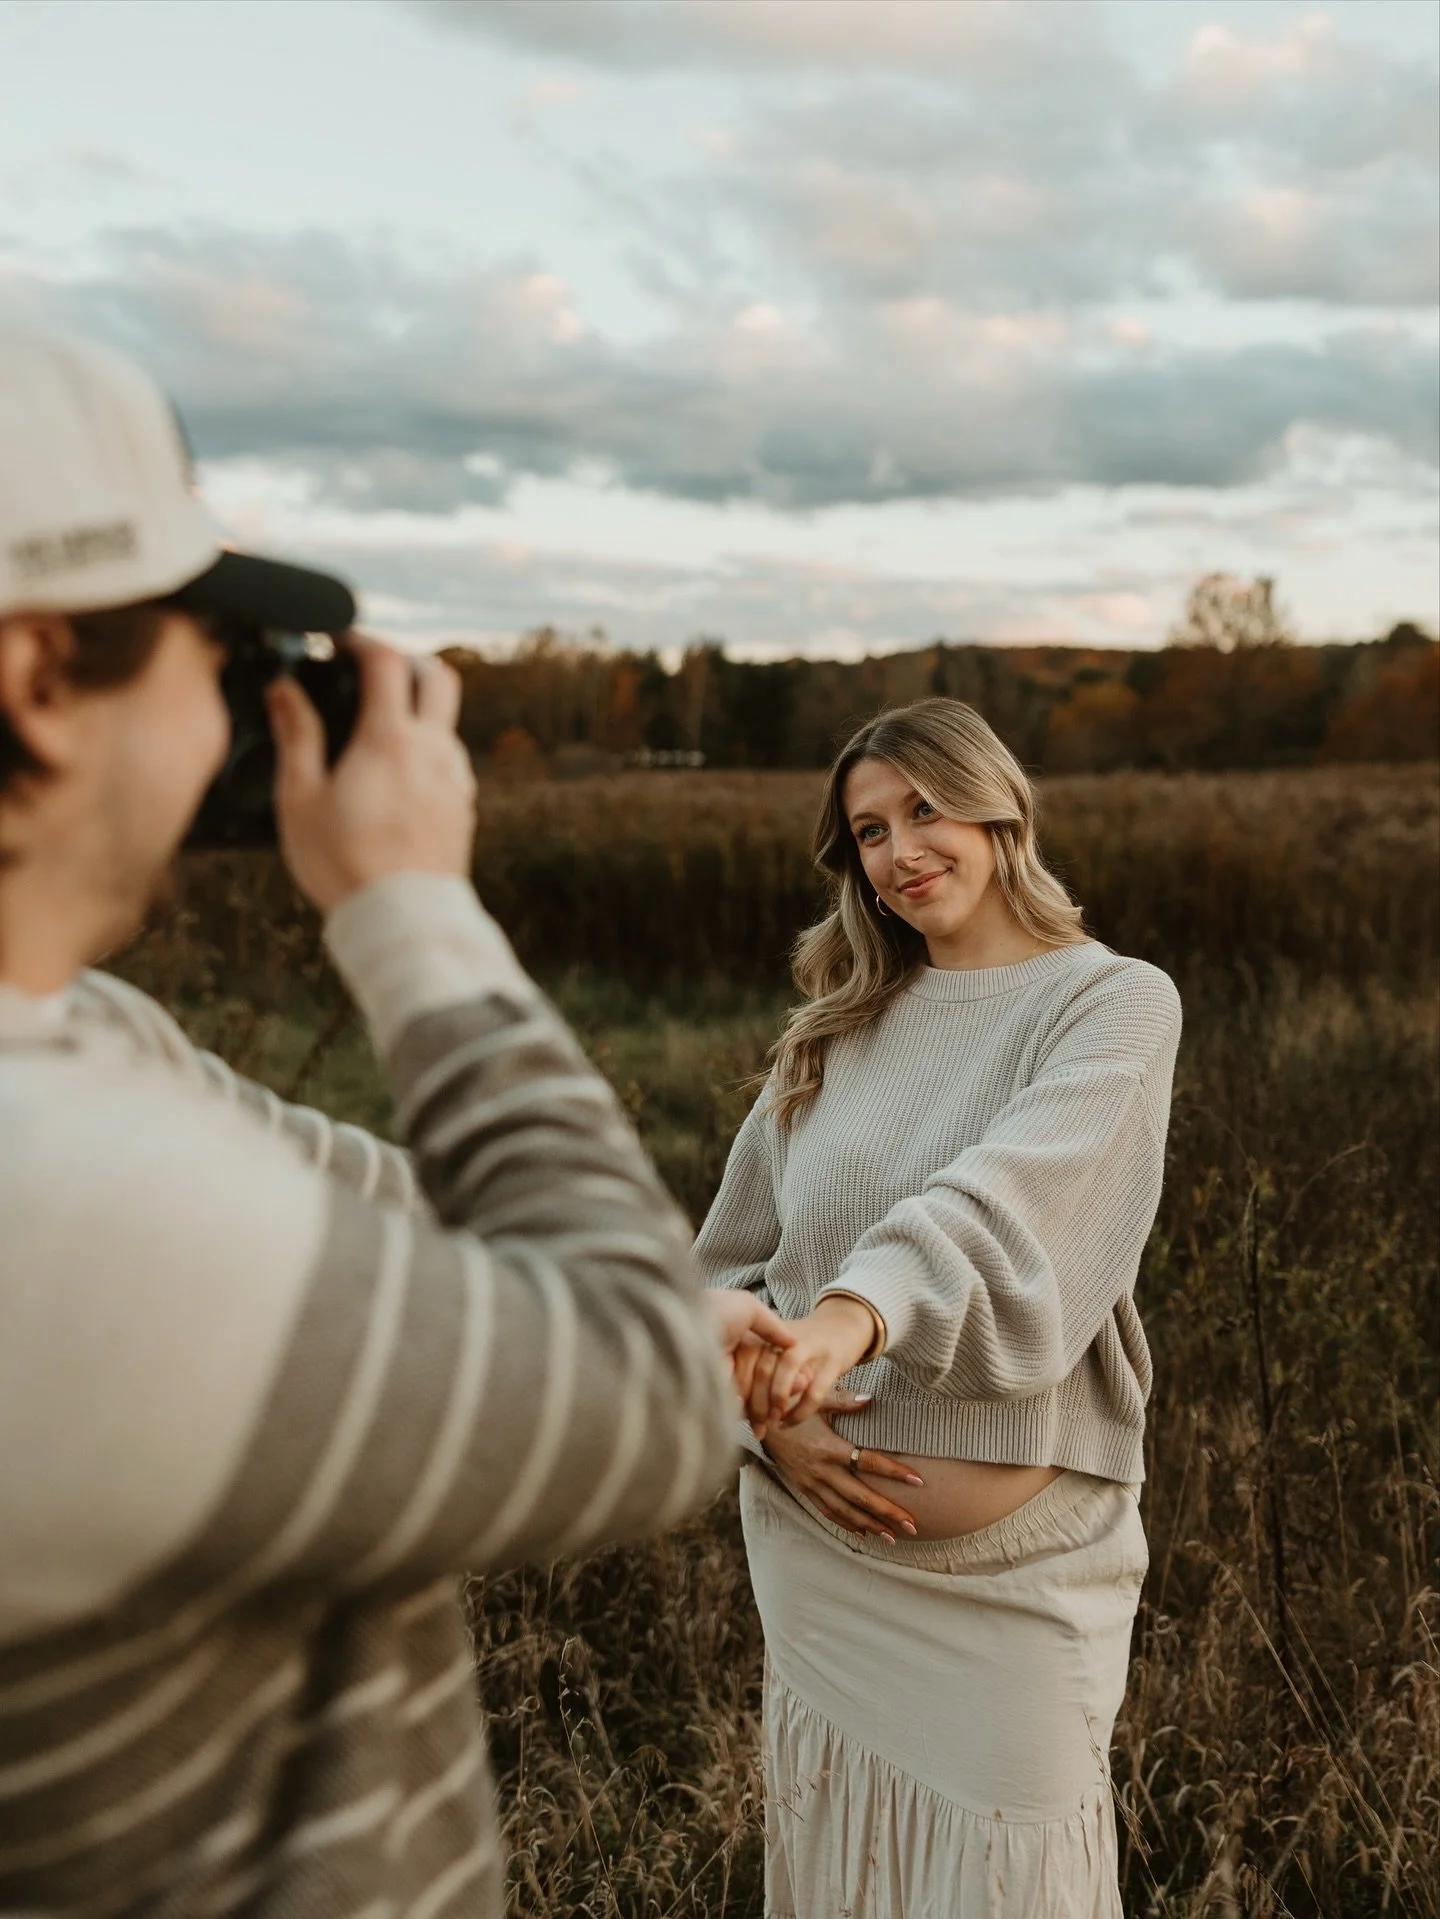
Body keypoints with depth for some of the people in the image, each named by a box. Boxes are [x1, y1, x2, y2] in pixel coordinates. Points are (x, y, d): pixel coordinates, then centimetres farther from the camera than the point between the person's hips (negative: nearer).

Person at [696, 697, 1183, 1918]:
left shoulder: (1115, 1003, -5)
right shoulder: (840, 1031, 8)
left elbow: (1006, 1200, -24)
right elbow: (728, 1262, 9)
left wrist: (859, 1309, -41)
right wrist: (771, 1411, -8)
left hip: (1015, 1560, -4)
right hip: (822, 1534, 4)